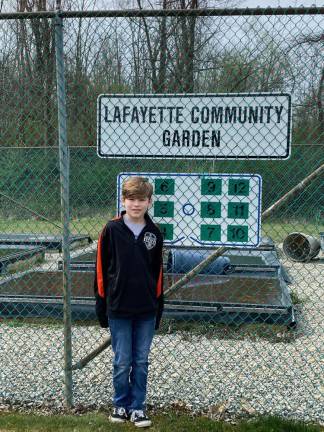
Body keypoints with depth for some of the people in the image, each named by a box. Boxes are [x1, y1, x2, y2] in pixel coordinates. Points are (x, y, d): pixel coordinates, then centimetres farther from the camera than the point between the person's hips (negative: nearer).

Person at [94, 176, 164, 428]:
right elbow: (101, 270, -2)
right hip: (119, 309, -2)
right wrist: (102, 306, -2)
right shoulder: (112, 230, -6)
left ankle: (138, 407, 23)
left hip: (146, 311, 2)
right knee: (122, 362, 7)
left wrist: (158, 308, 8)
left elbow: (158, 273, 8)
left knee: (141, 362, 10)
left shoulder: (154, 233, 2)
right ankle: (121, 405, 25)